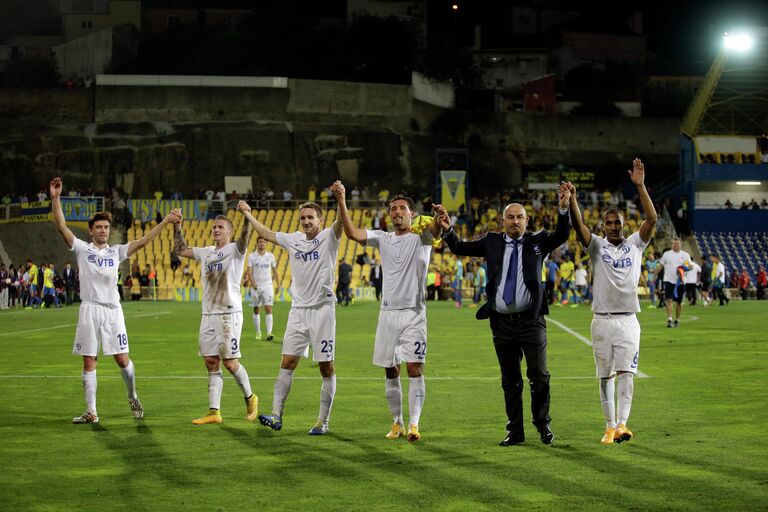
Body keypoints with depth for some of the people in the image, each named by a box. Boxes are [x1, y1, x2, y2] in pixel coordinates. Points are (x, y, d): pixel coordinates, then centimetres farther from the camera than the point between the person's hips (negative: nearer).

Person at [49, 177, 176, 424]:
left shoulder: (116, 252, 11)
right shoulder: (82, 249, 4)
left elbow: (143, 241, 9)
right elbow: (61, 227, -6)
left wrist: (166, 221, 3)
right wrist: (55, 198, -16)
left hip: (112, 310, 1)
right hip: (89, 310, -1)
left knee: (122, 359, -2)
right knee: (89, 362, 1)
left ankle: (133, 397, 23)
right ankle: (91, 412, 5)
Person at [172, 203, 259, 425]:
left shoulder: (234, 249, -2)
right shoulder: (206, 252, 17)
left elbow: (244, 239, -23)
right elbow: (180, 250, 26)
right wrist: (177, 226, 16)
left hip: (229, 314, -6)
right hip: (208, 314, 7)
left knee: (230, 363, -5)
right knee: (211, 363, 3)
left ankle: (249, 398, 18)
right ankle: (214, 412, 4)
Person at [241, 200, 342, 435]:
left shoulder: (328, 238, -2)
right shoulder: (293, 240, 12)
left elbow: (342, 222, -22)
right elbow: (265, 232, 25)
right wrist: (248, 213, 31)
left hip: (322, 308, -5)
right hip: (298, 310, 5)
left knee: (326, 367, -1)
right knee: (287, 363, -1)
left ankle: (323, 422, 4)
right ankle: (276, 416, -2)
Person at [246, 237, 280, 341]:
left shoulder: (270, 256, 5)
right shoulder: (252, 256, 0)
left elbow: (275, 271, 11)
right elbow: (249, 271, -6)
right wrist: (252, 283, -21)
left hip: (268, 286, 0)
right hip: (256, 286, 0)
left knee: (268, 309, -12)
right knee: (256, 310, 8)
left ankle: (269, 333, -19)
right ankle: (258, 332, 20)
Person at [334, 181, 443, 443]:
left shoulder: (421, 238, 1)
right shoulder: (382, 238, 11)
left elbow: (435, 228, -23)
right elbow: (353, 233, -3)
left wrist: (440, 219, -48)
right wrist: (341, 202, -15)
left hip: (414, 313, -4)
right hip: (388, 313, 4)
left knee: (415, 368, -11)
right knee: (390, 371, 7)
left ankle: (414, 423, -11)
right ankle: (397, 423, 17)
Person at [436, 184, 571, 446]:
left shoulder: (537, 241, 4)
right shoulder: (492, 242, 9)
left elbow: (562, 235, -11)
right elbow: (460, 248, 8)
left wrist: (564, 209, -27)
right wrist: (447, 230, -10)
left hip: (531, 320, -2)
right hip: (501, 323, 2)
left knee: (539, 376, -3)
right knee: (510, 381, 8)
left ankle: (543, 425, 13)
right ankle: (515, 431, 14)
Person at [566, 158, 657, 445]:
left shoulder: (635, 244, 6)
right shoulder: (597, 246, 5)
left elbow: (651, 219, -8)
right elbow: (579, 225, -12)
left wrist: (640, 186, -17)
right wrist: (572, 198, -29)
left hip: (628, 320, -1)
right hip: (602, 321, 1)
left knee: (626, 372, -11)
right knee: (605, 376, 5)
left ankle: (622, 424, -19)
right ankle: (610, 427, 12)